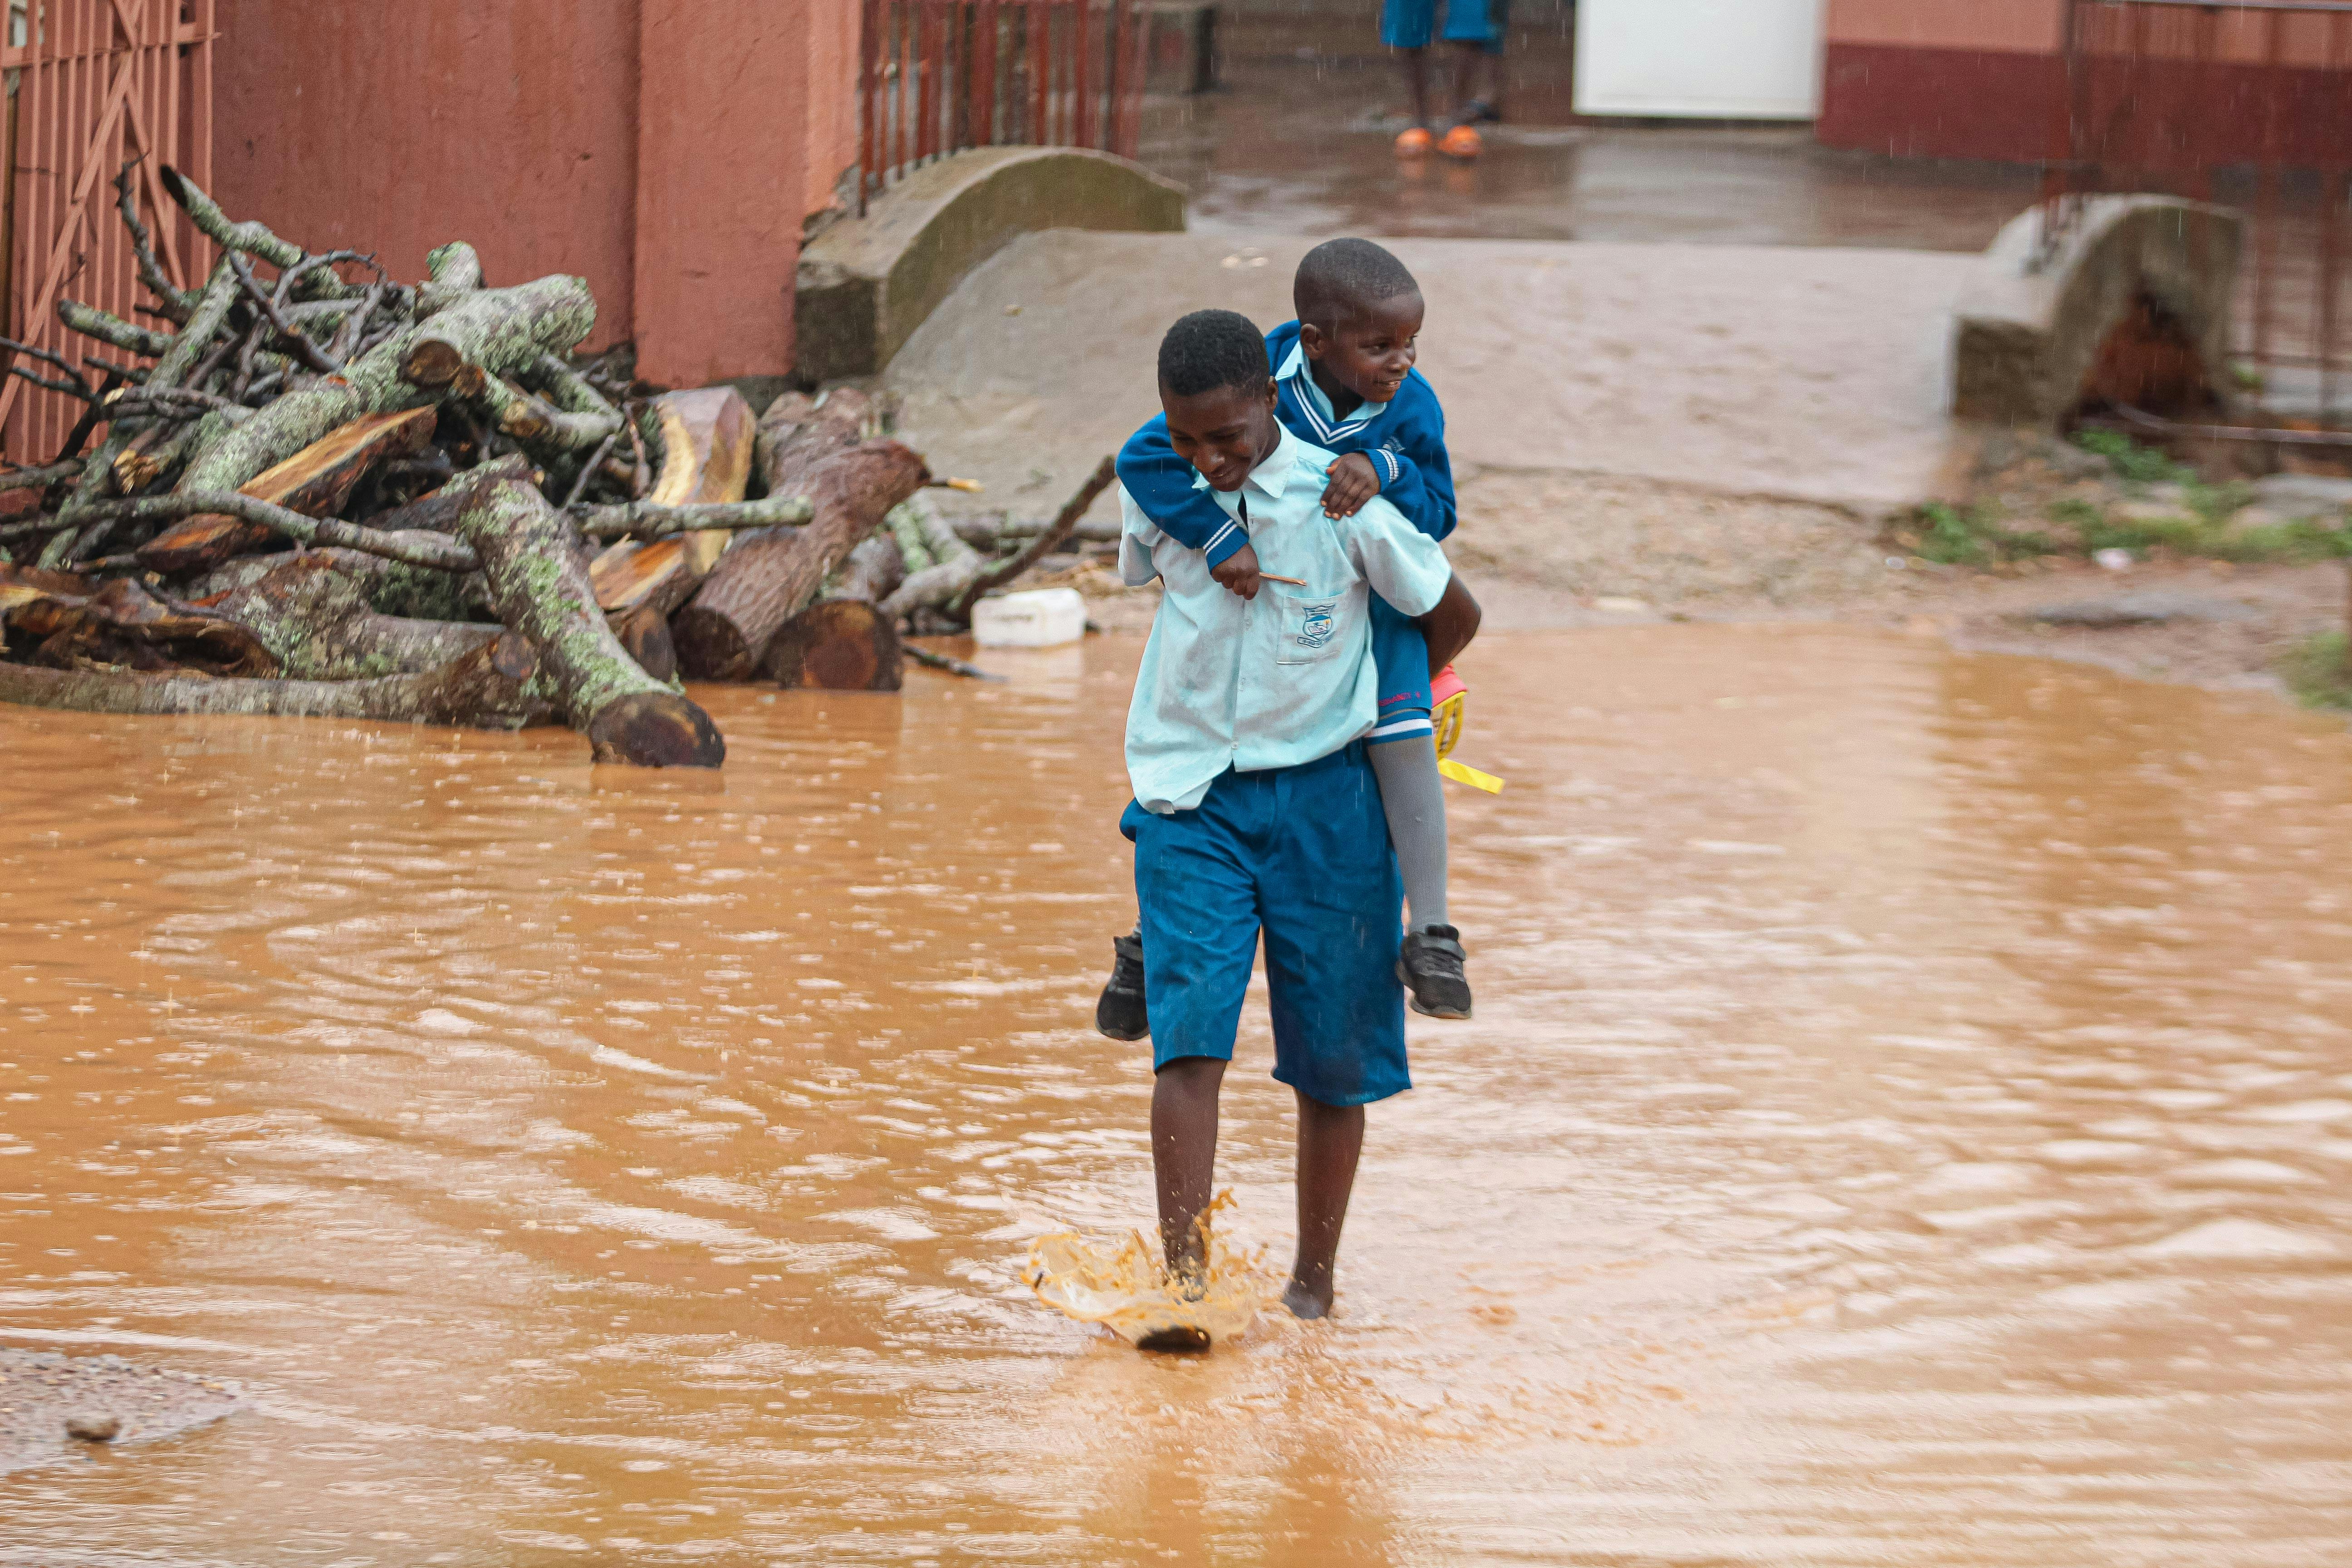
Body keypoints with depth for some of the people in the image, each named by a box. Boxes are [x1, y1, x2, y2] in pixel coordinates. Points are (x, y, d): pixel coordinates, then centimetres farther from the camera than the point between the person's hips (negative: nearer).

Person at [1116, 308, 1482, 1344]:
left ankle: (1313, 1277, 23)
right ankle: (1184, 1282, -20)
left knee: (1331, 1052, 6)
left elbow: (1453, 617, 1)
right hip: (1189, 796, 1)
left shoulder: (1342, 503, -14)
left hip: (1321, 799, -1)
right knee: (1188, 1034, -15)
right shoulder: (1154, 495, -4)